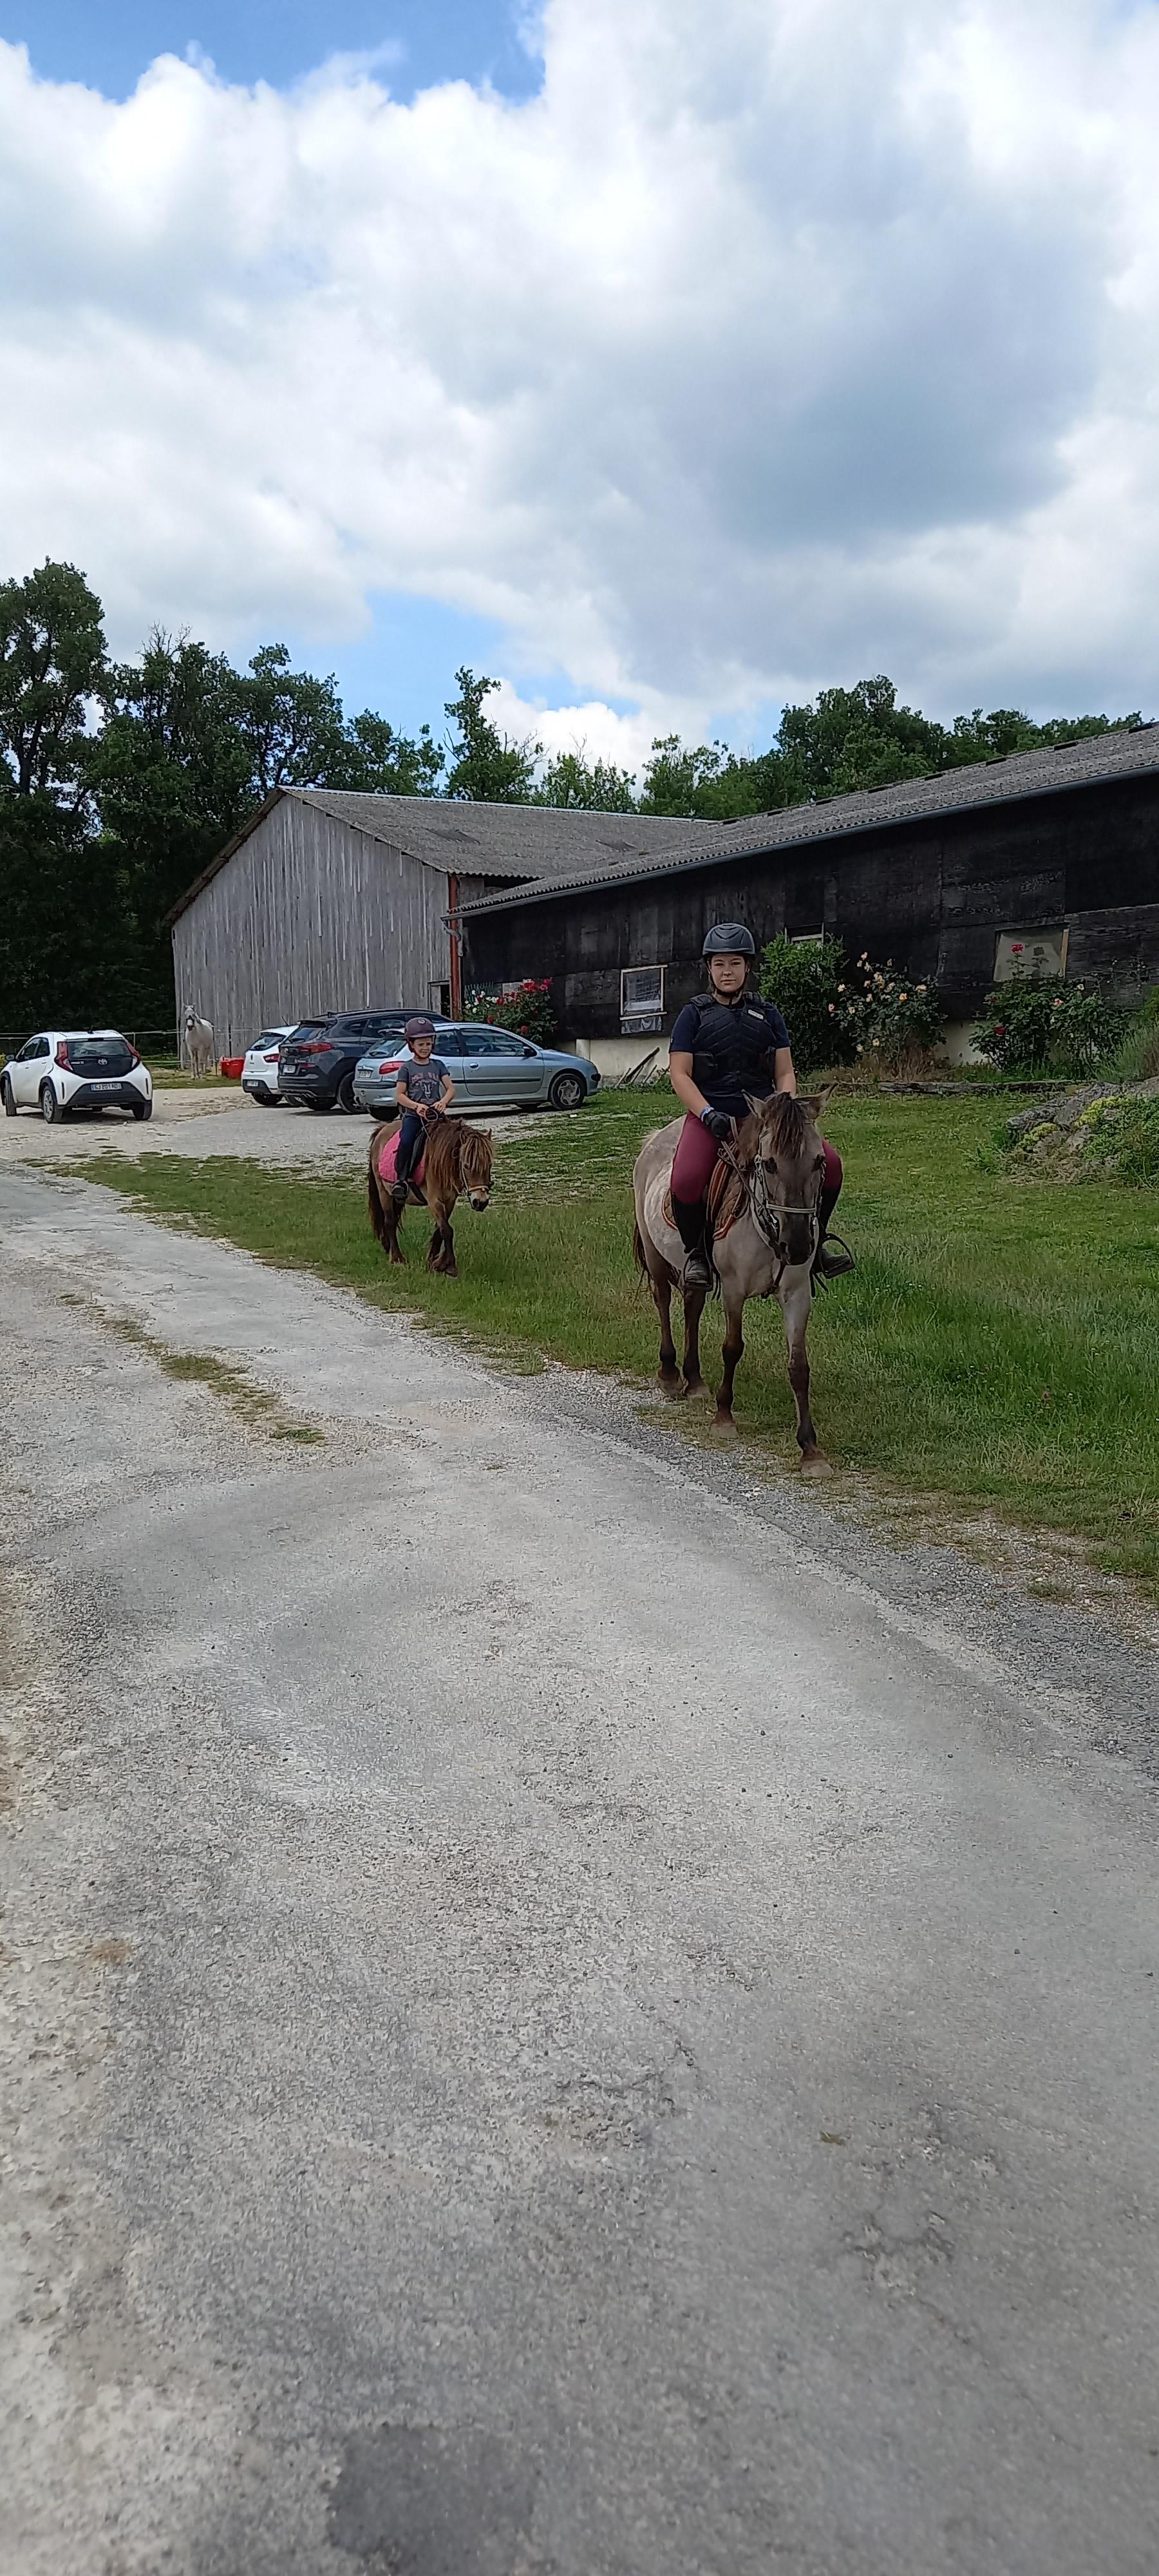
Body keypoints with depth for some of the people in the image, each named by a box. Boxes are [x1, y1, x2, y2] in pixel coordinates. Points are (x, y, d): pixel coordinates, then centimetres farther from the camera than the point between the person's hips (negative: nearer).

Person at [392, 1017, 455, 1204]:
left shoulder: (438, 1065, 14)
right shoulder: (407, 1068, 7)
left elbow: (451, 1088, 8)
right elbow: (400, 1095, 1)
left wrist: (443, 1102, -14)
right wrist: (416, 1106, -16)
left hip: (436, 1114, 2)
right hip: (413, 1115, -2)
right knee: (406, 1142, -28)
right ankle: (401, 1179, -18)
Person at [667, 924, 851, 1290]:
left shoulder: (767, 1014, 16)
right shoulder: (694, 1014, 7)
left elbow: (785, 1073, 13)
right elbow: (679, 1074, -1)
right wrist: (709, 1114, -16)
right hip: (710, 1115, -3)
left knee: (829, 1162, -17)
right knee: (686, 1182, -33)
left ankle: (813, 1243, 4)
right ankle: (696, 1253, -5)